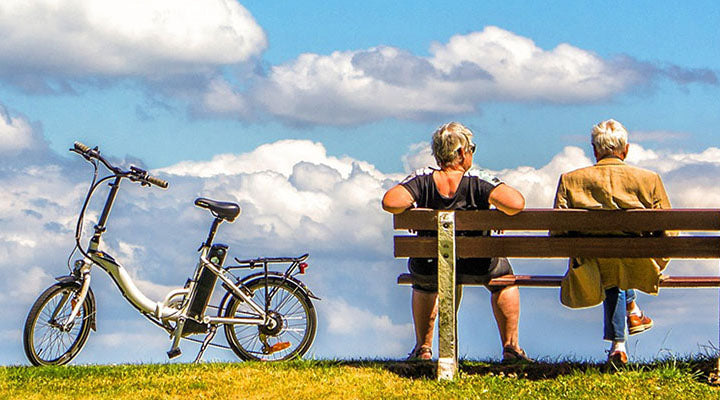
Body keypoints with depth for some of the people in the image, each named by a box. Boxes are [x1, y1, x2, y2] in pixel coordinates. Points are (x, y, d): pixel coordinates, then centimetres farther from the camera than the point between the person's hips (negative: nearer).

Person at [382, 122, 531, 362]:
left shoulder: (422, 180, -12)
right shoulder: (478, 181, -17)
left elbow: (390, 202, -26)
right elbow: (516, 204, -29)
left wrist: (413, 204, -5)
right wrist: (496, 200, -7)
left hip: (429, 269, 2)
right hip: (477, 267, -2)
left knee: (424, 282, 41)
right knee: (504, 278, 35)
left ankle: (423, 348, 43)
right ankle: (510, 347, 33)